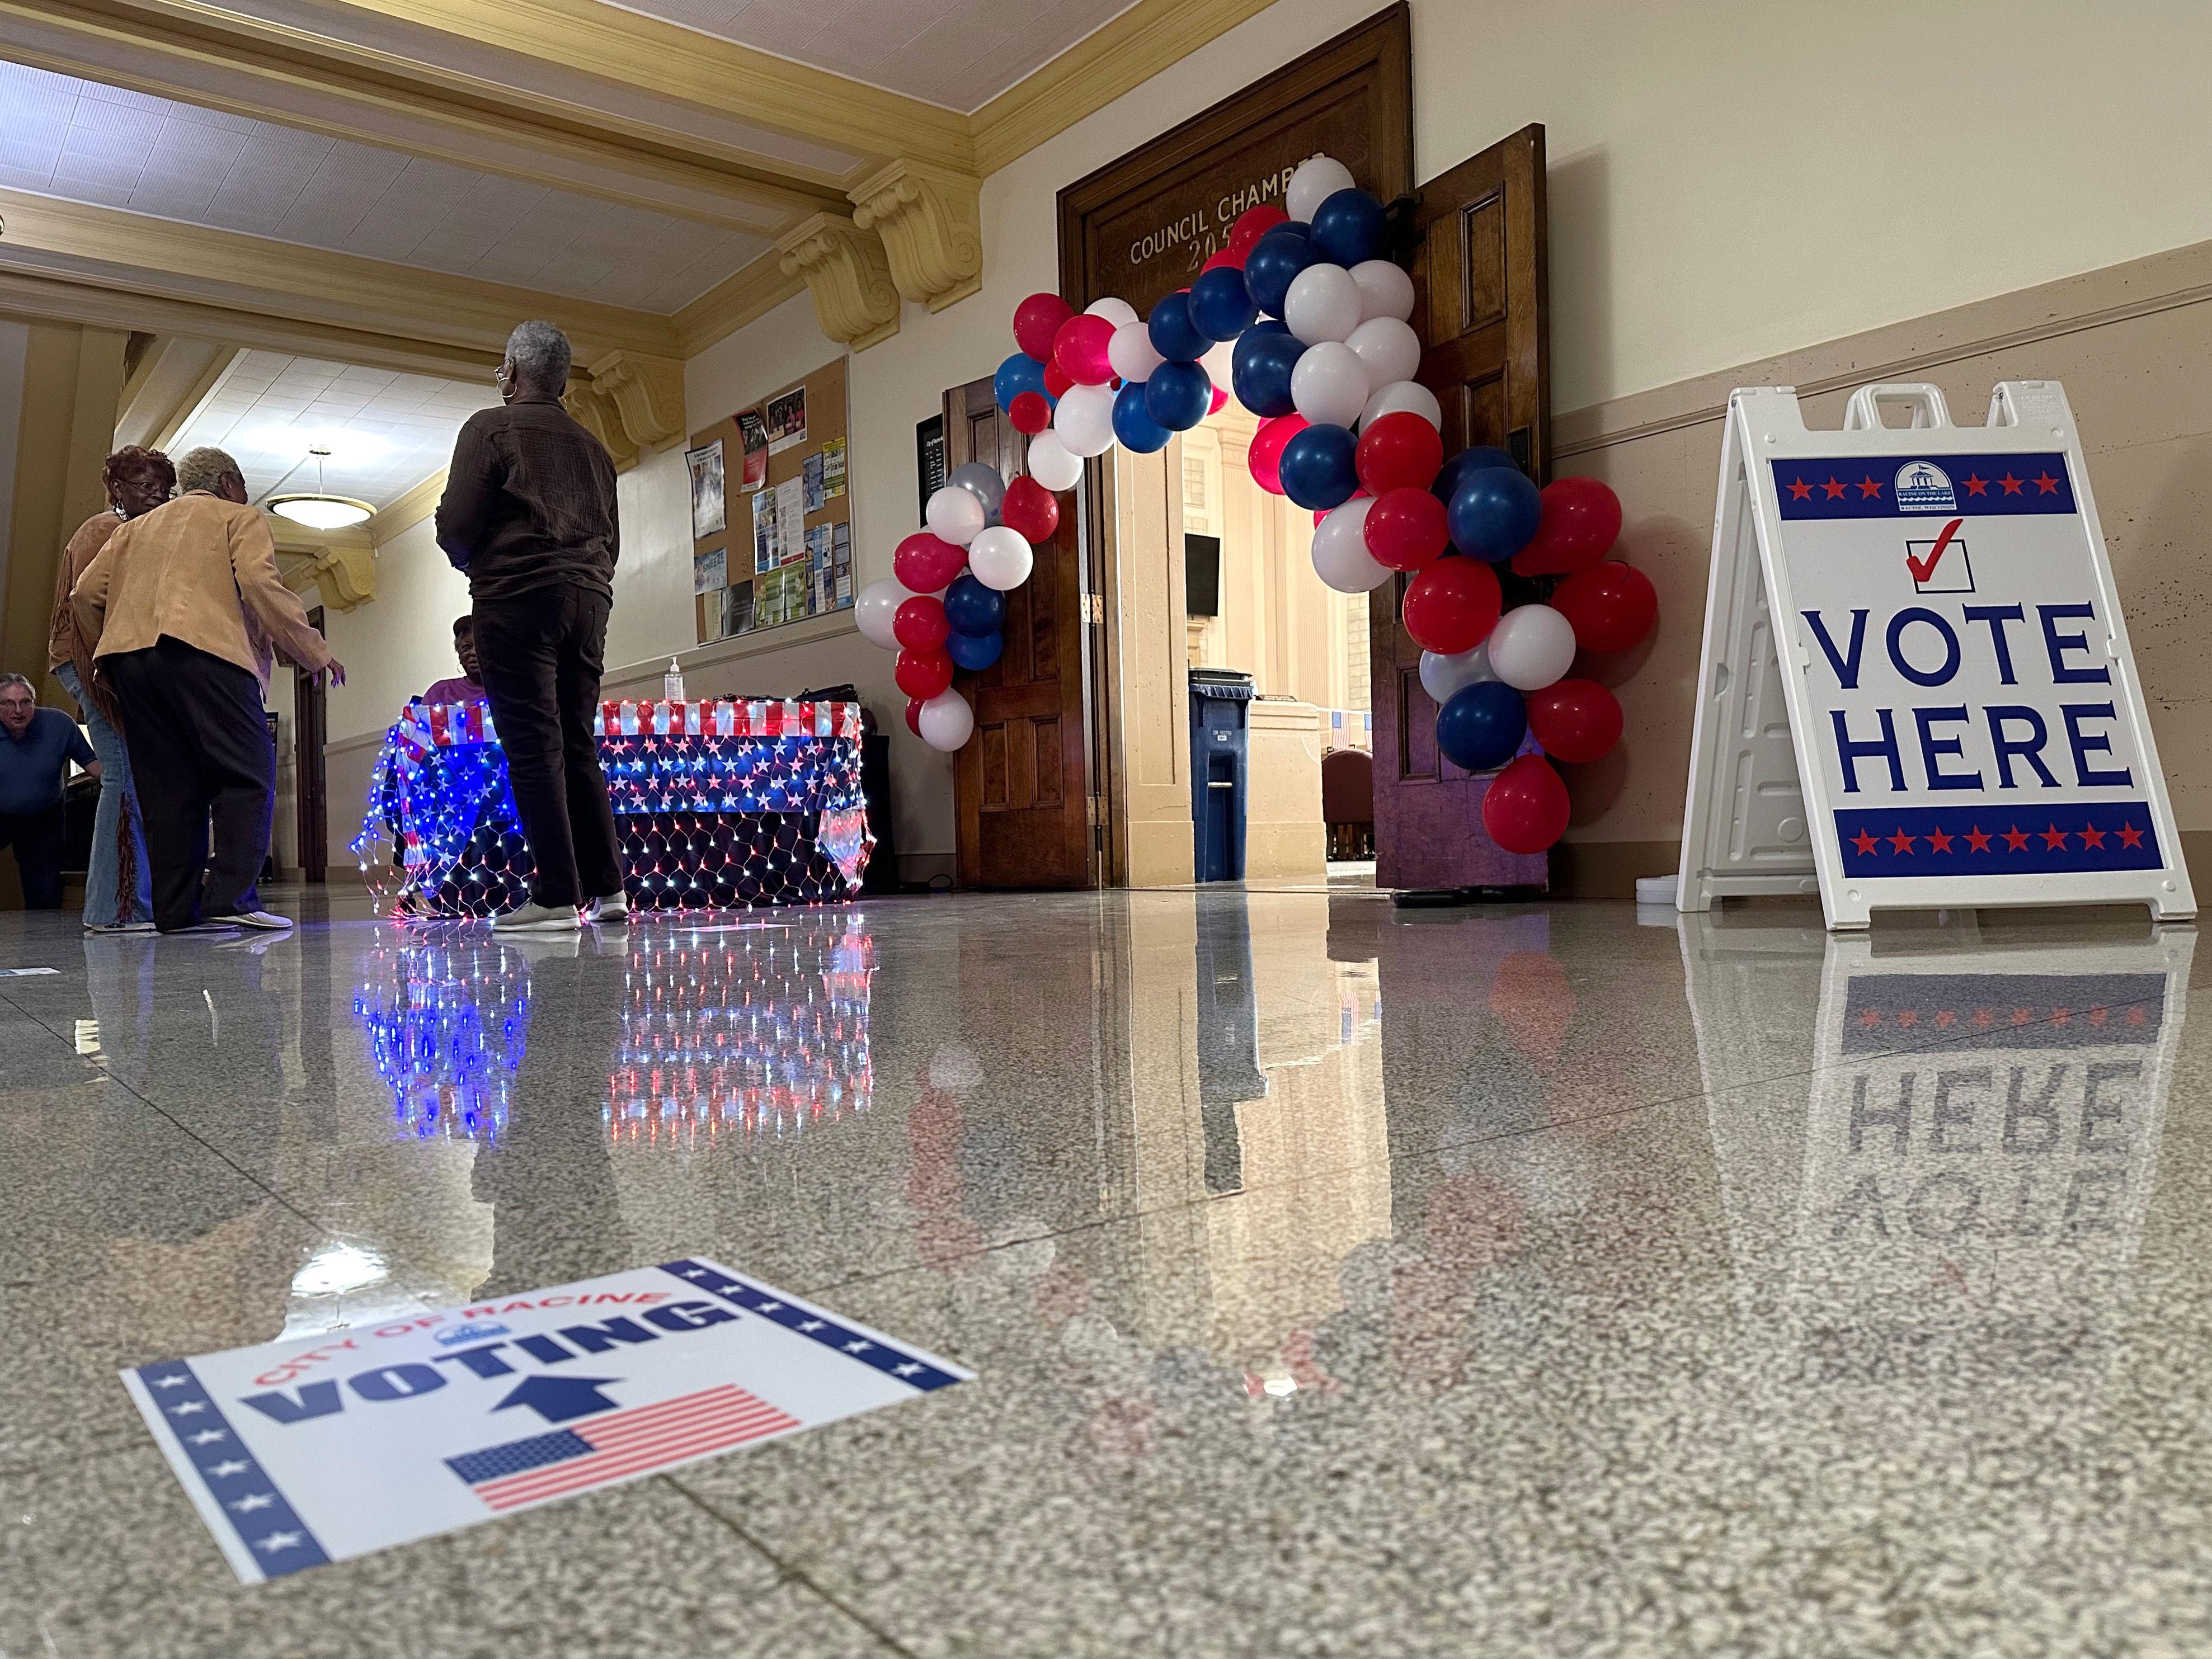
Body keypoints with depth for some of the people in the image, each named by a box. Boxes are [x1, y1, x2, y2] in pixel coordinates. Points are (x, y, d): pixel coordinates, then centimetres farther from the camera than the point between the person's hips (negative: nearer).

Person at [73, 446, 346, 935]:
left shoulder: (138, 528, 32)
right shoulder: (239, 518, 15)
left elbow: (86, 592, 21)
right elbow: (260, 584, -3)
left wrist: (114, 647, 31)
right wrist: (316, 653, -1)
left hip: (129, 657, 7)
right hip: (203, 649, -6)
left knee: (169, 787, 4)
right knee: (248, 774, -9)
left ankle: (176, 910, -1)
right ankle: (232, 896, -22)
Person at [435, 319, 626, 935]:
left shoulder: (490, 428, 1)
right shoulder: (593, 447, 19)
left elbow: (456, 523, -6)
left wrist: (477, 565, 13)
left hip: (517, 599, -6)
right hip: (589, 600, 6)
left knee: (533, 747, -7)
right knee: (579, 747, 9)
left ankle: (557, 897, -10)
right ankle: (606, 888, 7)